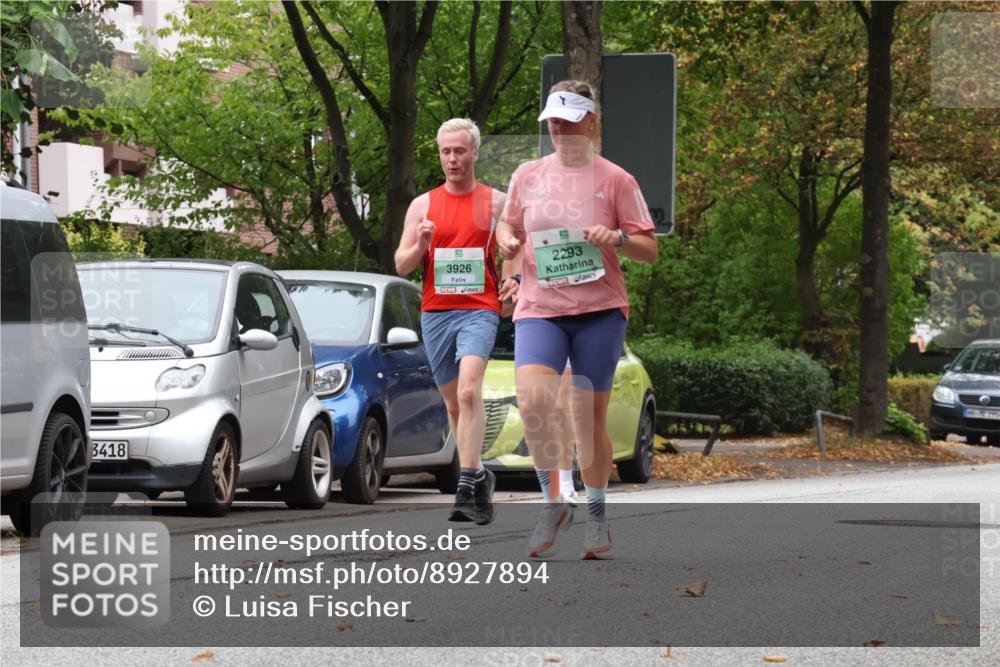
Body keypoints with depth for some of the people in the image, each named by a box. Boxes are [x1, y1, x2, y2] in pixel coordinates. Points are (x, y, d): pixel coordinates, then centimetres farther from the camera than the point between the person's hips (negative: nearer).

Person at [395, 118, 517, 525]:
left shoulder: (496, 202, 6)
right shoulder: (423, 205, 10)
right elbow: (401, 266, 8)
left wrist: (514, 280, -8)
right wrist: (421, 245, -13)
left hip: (479, 310, -4)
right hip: (435, 312, 4)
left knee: (469, 391, -23)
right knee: (453, 402, 10)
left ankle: (466, 486, -28)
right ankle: (479, 477, 26)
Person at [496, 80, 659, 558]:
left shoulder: (615, 179, 2)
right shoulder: (527, 176, 10)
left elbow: (650, 250, 3)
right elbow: (507, 225, 24)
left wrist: (618, 238, -17)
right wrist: (507, 241, 2)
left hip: (599, 310, -1)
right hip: (538, 308, 2)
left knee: (590, 416, 2)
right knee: (531, 400, -20)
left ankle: (596, 515, 20)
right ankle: (552, 504, -4)